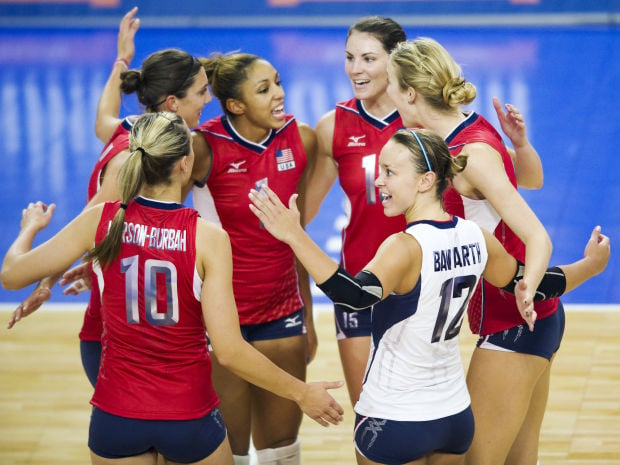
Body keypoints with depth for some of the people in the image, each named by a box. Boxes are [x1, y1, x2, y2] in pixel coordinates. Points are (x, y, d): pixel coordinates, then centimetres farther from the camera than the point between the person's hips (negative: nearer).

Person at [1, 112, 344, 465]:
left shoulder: (101, 220, -9)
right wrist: (301, 393, -8)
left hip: (116, 416, 2)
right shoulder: (207, 238, -17)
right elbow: (229, 350, -20)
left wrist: (31, 227, 20)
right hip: (190, 417, -2)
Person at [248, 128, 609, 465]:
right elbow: (531, 285, 14)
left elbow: (356, 295, -39)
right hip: (456, 417, 6)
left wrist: (295, 237, -45)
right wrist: (591, 265, 31)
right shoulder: (476, 238, -1)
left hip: (393, 422, -6)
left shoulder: (406, 248, -22)